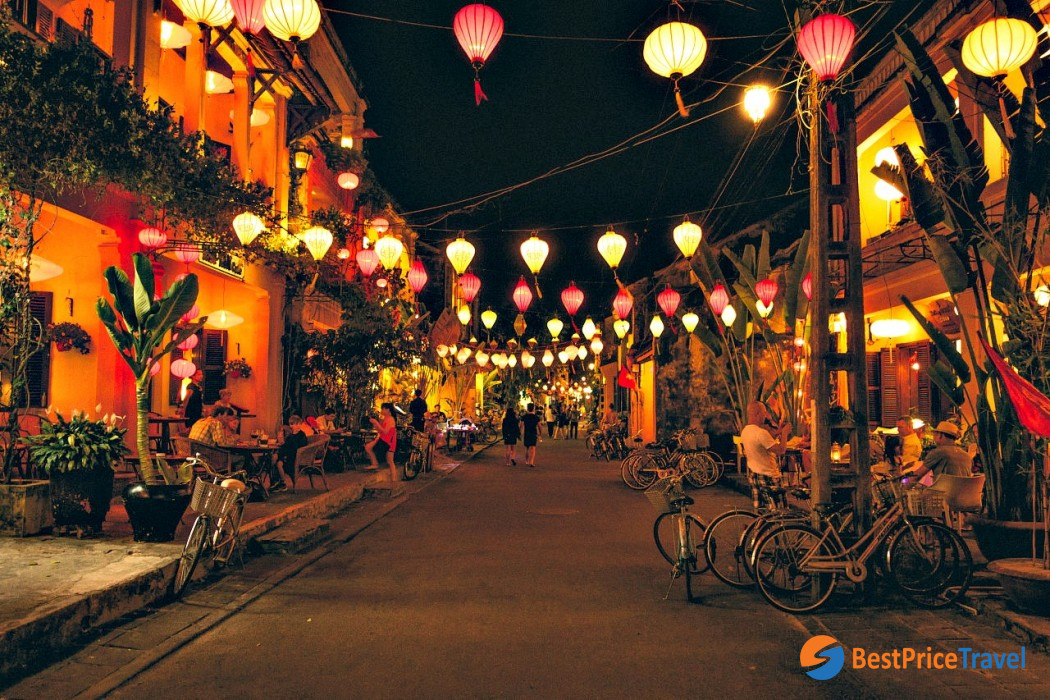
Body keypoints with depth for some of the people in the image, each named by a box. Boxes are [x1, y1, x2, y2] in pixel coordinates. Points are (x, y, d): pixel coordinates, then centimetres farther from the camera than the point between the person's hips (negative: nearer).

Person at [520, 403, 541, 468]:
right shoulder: (536, 417, -2)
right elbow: (539, 427, 3)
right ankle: (531, 462, -16)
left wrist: (522, 435, 0)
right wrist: (539, 435, 16)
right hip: (534, 434, -1)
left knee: (527, 448, 18)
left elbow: (522, 427, -5)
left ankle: (527, 461, 32)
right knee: (533, 449, -3)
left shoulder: (524, 417, -3)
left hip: (526, 434, 1)